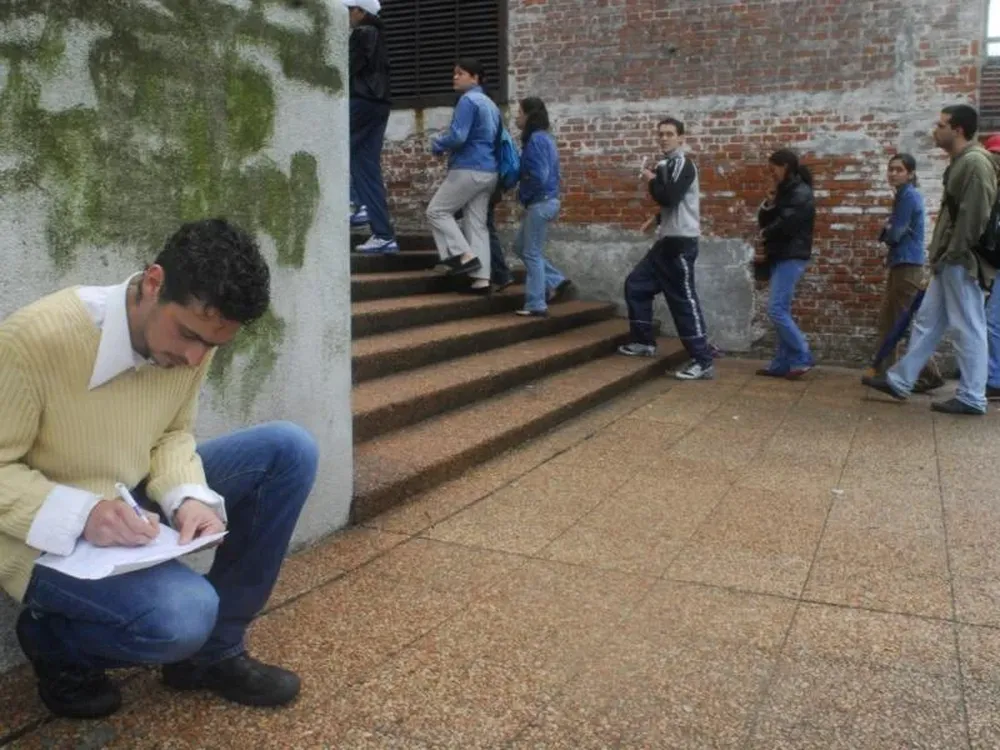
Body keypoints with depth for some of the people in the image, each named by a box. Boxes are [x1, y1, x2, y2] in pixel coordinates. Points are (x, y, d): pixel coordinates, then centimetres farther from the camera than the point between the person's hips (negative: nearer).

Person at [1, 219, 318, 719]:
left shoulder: (192, 332, -10)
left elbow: (171, 435, 3)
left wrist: (189, 498, -17)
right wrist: (82, 514, -33)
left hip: (134, 504, 7)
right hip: (50, 538, -6)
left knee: (289, 450, -10)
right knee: (182, 615, -32)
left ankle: (214, 652, 3)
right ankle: (53, 640, 6)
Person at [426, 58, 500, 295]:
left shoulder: (468, 100, -8)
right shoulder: (490, 104, 19)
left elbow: (457, 136, -19)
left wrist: (437, 144, 0)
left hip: (469, 169, -8)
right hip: (488, 171, 8)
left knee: (437, 211, 4)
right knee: (477, 223, 7)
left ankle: (464, 255, -4)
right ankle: (482, 279, 2)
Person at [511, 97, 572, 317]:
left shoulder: (536, 139, -16)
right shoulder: (544, 137, 14)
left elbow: (538, 176, -23)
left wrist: (523, 194, -7)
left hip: (540, 203, -10)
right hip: (545, 201, 10)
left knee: (532, 254, -2)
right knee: (520, 247, 18)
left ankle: (536, 305, 4)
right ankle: (556, 281, 17)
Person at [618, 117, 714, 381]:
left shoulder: (683, 164, -11)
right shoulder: (667, 165, 17)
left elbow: (669, 197, -24)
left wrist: (651, 181, -8)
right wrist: (657, 219, 18)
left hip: (681, 242, -10)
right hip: (667, 240, 10)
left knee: (683, 299, -11)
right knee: (636, 284, 14)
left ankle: (703, 362, -9)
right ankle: (644, 342, 24)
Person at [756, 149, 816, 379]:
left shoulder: (801, 193, -11)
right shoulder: (783, 192, 17)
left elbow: (785, 224, -20)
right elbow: (764, 222, 15)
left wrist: (765, 234, -1)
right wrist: (768, 205, -4)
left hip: (792, 257, -9)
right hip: (780, 257, 9)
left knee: (776, 310, -13)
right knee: (782, 311, 7)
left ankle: (802, 357, -6)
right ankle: (783, 364, 9)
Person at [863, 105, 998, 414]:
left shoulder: (975, 162, -15)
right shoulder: (961, 162, 16)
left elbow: (973, 216, -21)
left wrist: (952, 255, -17)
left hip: (963, 262, -10)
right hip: (951, 261, 10)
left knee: (967, 328, -3)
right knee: (927, 321, 13)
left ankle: (972, 398, 6)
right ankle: (899, 380, 21)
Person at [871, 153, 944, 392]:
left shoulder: (909, 195, -12)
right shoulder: (903, 195, 18)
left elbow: (894, 234, -15)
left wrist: (887, 232, 4)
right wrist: (888, 232, -4)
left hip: (908, 265, -10)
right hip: (900, 264, 10)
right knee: (887, 319, 11)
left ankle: (929, 375, -4)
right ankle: (885, 372, 16)